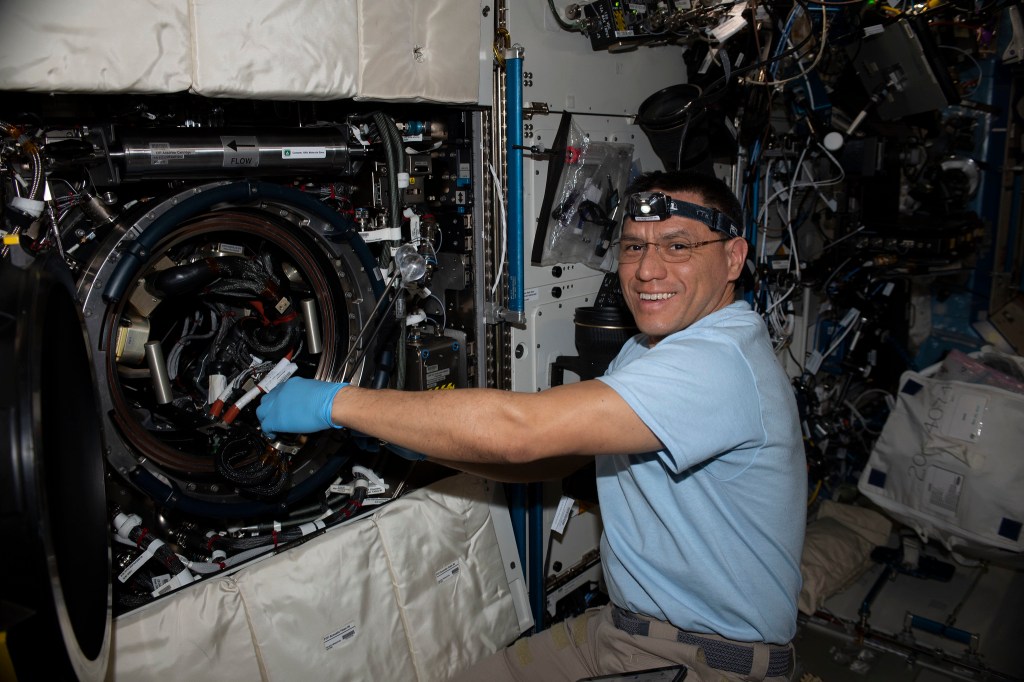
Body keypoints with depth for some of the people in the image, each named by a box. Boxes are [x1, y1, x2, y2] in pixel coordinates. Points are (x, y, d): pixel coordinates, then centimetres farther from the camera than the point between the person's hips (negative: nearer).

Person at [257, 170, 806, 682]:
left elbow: (513, 430, -33)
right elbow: (552, 457, 8)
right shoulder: (646, 348, 8)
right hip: (622, 626, 8)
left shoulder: (719, 364, -27)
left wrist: (335, 402, -25)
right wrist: (415, 441, -3)